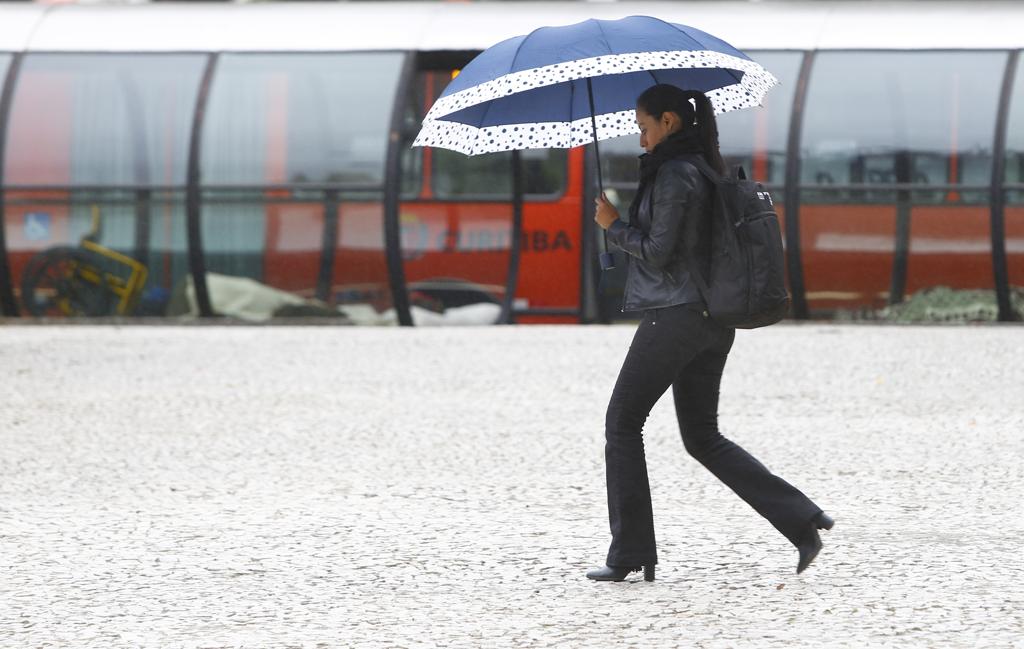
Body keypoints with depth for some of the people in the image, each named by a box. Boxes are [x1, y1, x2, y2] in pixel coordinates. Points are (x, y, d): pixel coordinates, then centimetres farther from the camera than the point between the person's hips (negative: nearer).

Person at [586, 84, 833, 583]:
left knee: (622, 424, 3)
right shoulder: (708, 168, 14)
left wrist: (614, 226, -3)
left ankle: (631, 553, 3)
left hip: (674, 315, -9)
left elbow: (657, 252, -17)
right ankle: (801, 521, 0)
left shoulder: (674, 173, -14)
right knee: (702, 437, 13)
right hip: (714, 320, 9)